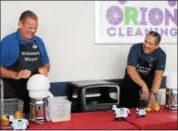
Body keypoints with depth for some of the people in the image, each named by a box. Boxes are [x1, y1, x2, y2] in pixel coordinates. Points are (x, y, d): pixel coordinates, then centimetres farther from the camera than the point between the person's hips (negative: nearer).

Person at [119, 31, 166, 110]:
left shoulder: (161, 54, -14)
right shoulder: (135, 48, -17)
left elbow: (158, 75, -23)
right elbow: (130, 70, -24)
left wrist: (152, 94, -36)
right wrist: (144, 85, -33)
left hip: (149, 85, 1)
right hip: (131, 84, -1)